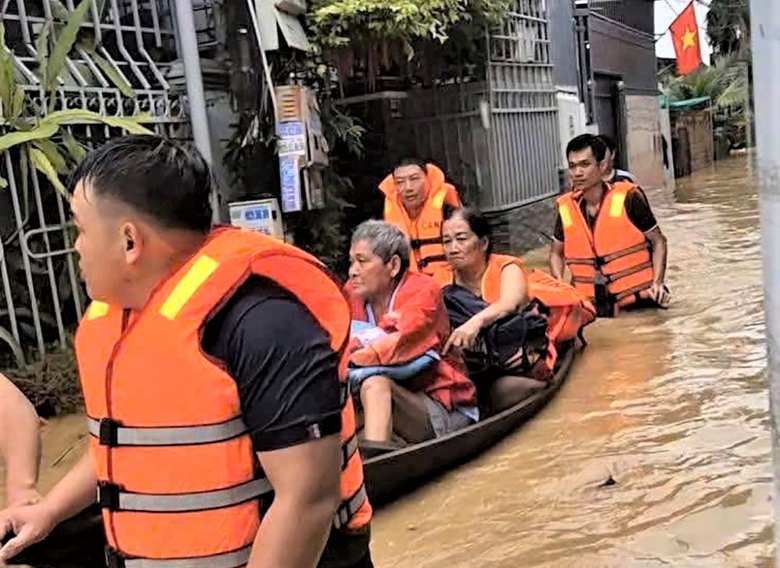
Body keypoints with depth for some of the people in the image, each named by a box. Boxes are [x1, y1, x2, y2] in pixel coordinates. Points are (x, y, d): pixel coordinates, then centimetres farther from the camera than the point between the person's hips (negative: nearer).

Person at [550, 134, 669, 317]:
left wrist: (657, 283, -12)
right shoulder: (566, 207, 3)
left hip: (637, 301, -3)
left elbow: (658, 242, 1)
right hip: (593, 306, 3)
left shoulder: (627, 197, -6)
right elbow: (556, 252, 16)